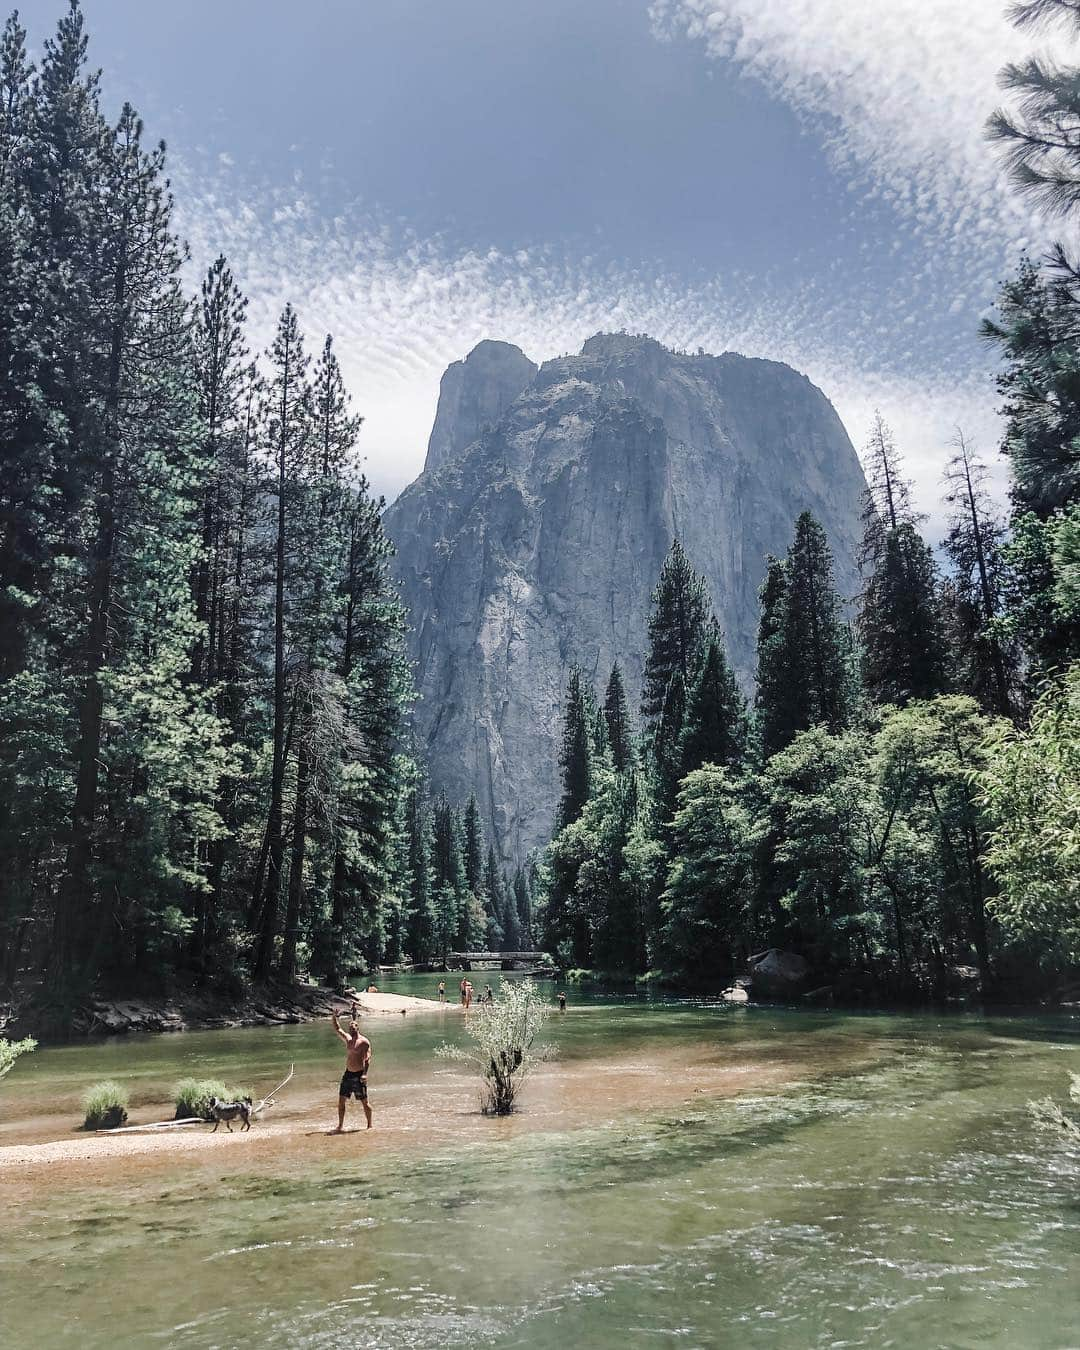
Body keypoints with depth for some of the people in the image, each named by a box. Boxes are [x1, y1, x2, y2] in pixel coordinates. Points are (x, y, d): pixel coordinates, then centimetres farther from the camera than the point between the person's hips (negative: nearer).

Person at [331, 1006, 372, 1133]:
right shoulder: (348, 1039, 11)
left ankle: (370, 1126, 12)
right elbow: (337, 1029, 17)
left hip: (359, 1075, -7)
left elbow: (367, 1058, -15)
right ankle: (340, 1127, 11)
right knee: (341, 1100, 3)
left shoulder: (364, 1042, -9)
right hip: (348, 1074, 7)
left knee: (364, 1102, 0)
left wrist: (365, 1073, -25)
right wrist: (333, 1017, 2)